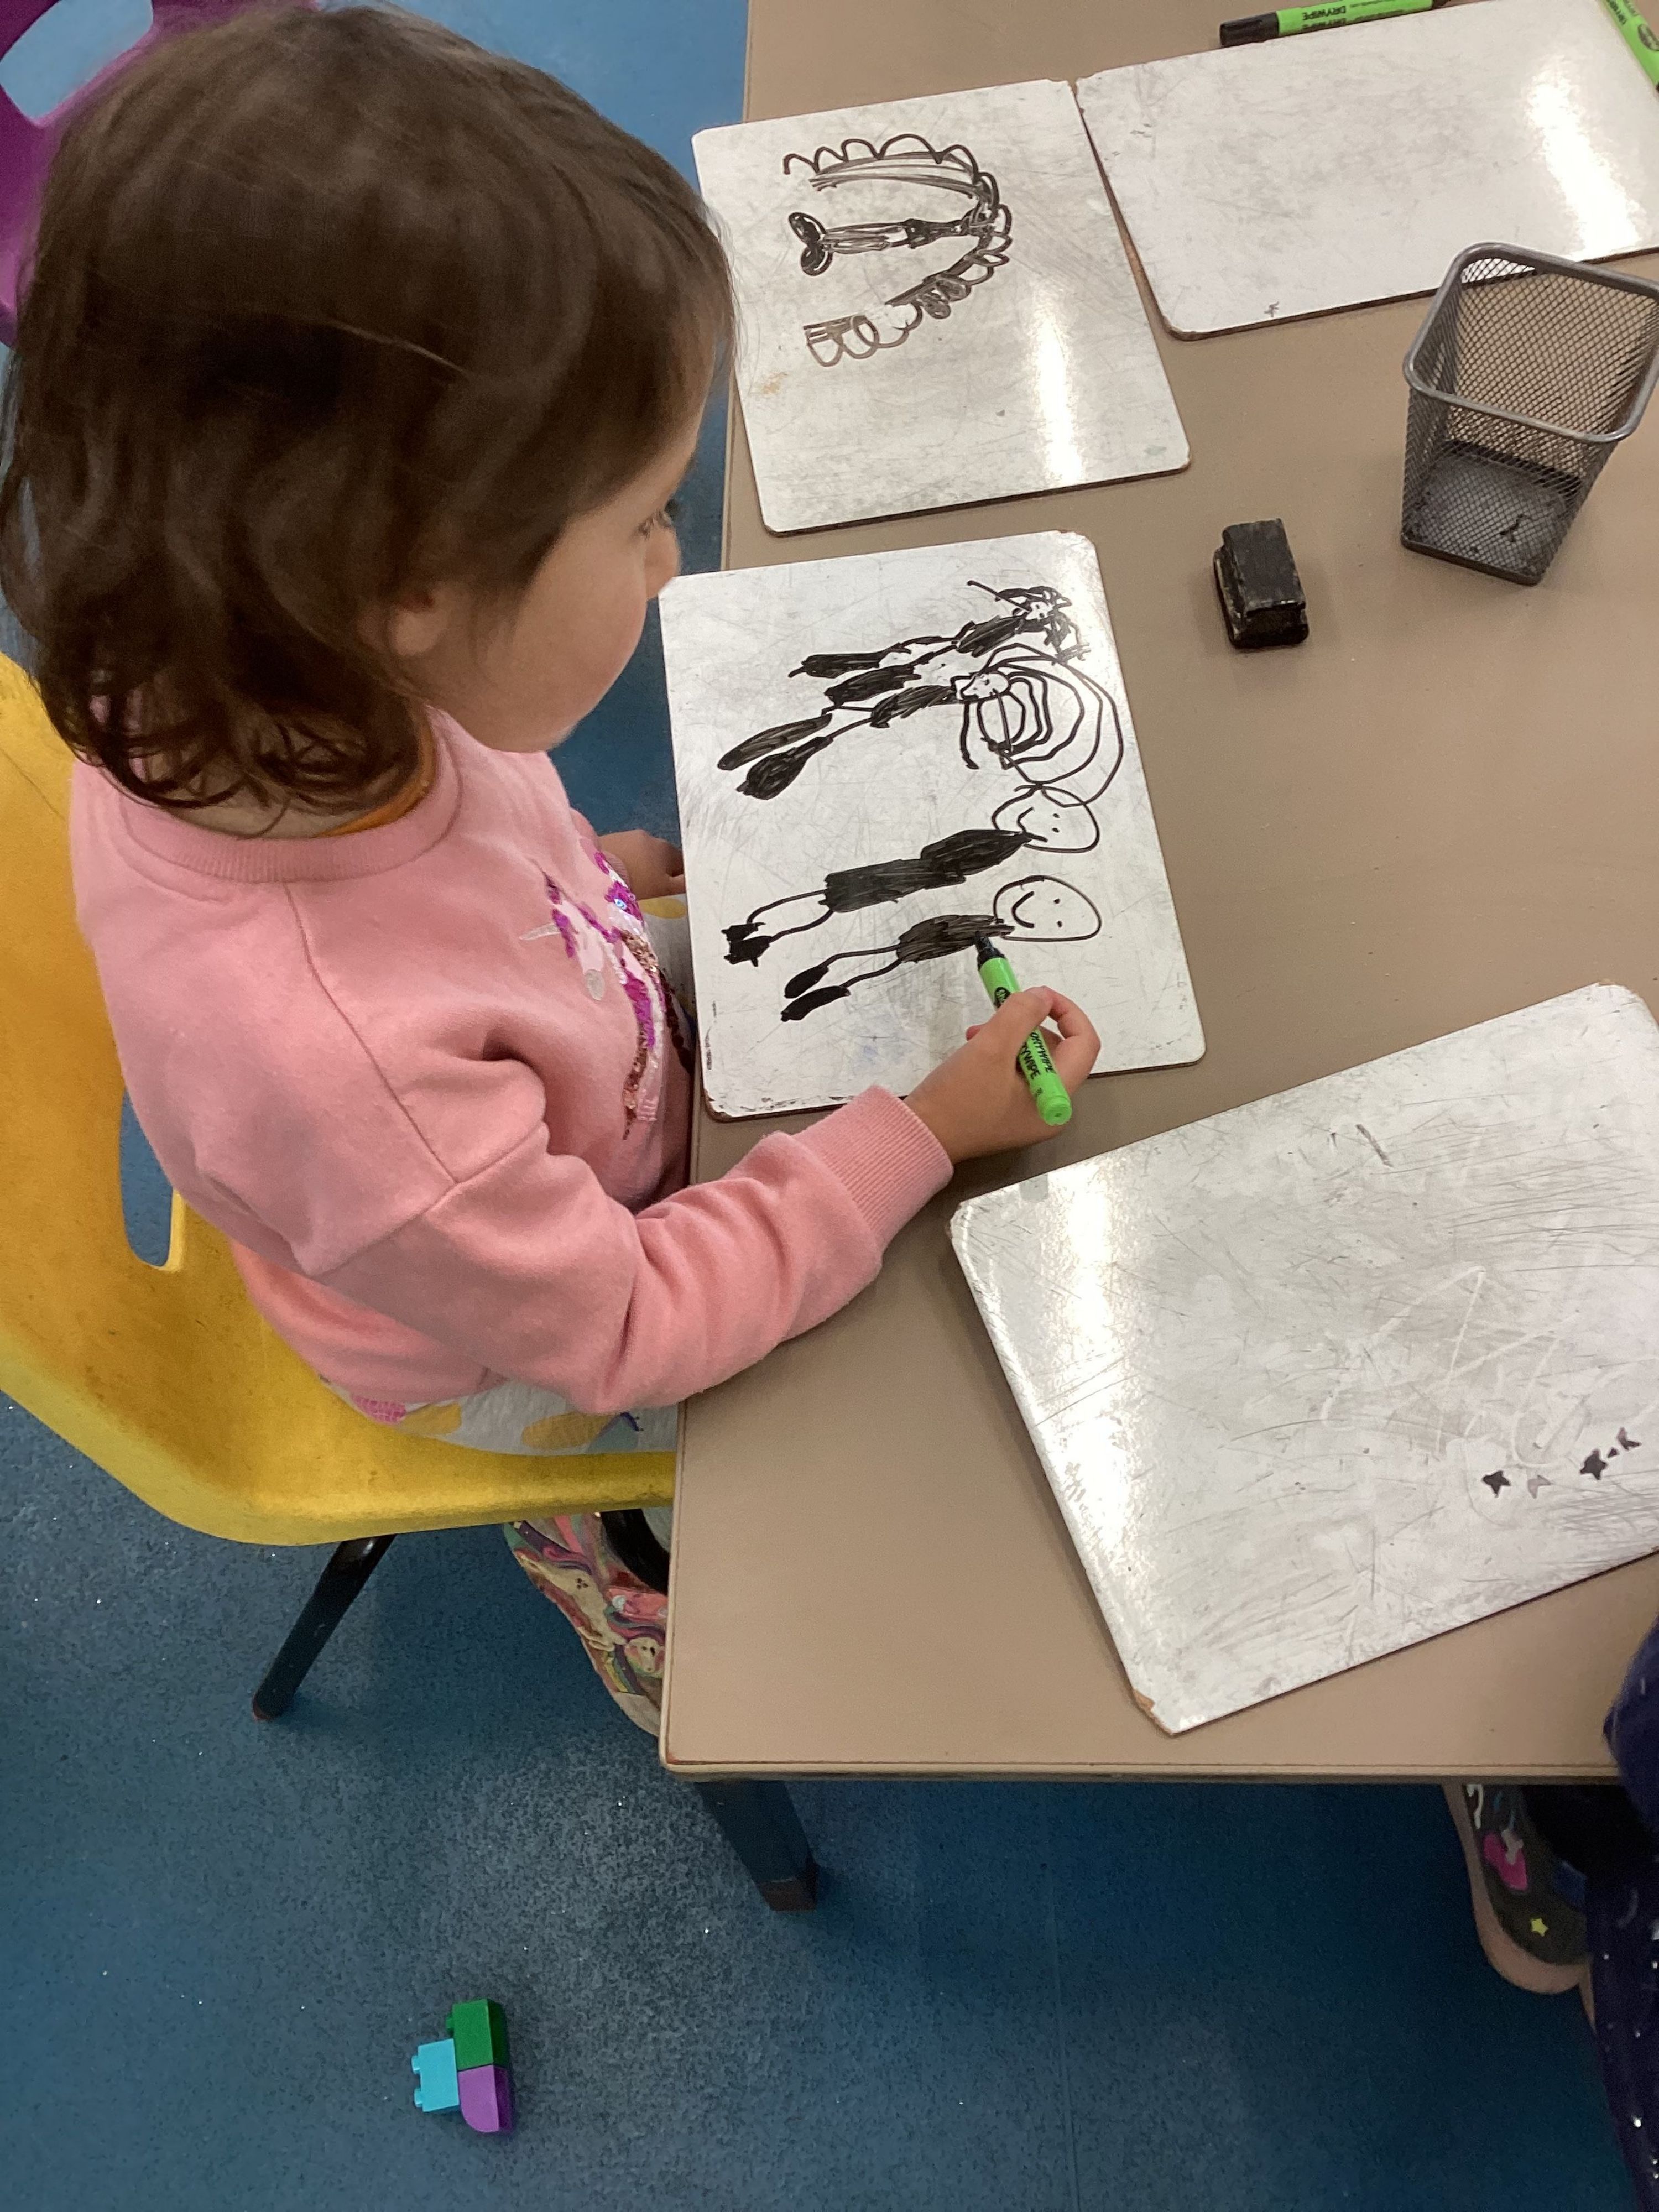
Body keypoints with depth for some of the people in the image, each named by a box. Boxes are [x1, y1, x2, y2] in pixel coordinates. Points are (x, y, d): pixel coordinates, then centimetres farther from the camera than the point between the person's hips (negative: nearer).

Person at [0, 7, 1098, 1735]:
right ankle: (613, 1546, 36)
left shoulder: (228, 689, -26)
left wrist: (601, 869, -3)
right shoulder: (329, 1056, -47)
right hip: (526, 1358, -5)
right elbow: (616, 1325, -28)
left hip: (579, 1094, 6)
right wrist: (924, 1132, -24)